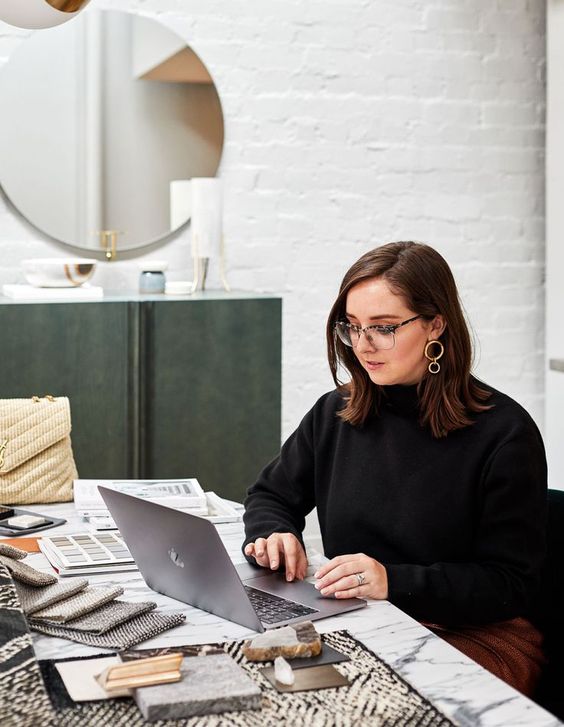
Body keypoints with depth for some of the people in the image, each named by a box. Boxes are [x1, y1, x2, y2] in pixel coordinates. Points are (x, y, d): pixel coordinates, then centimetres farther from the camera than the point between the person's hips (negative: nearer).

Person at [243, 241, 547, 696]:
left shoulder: (504, 432, -10)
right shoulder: (334, 415, 6)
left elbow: (512, 582, -11)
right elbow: (271, 496, 22)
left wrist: (394, 581, -24)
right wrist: (273, 537, -3)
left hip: (472, 635, -5)